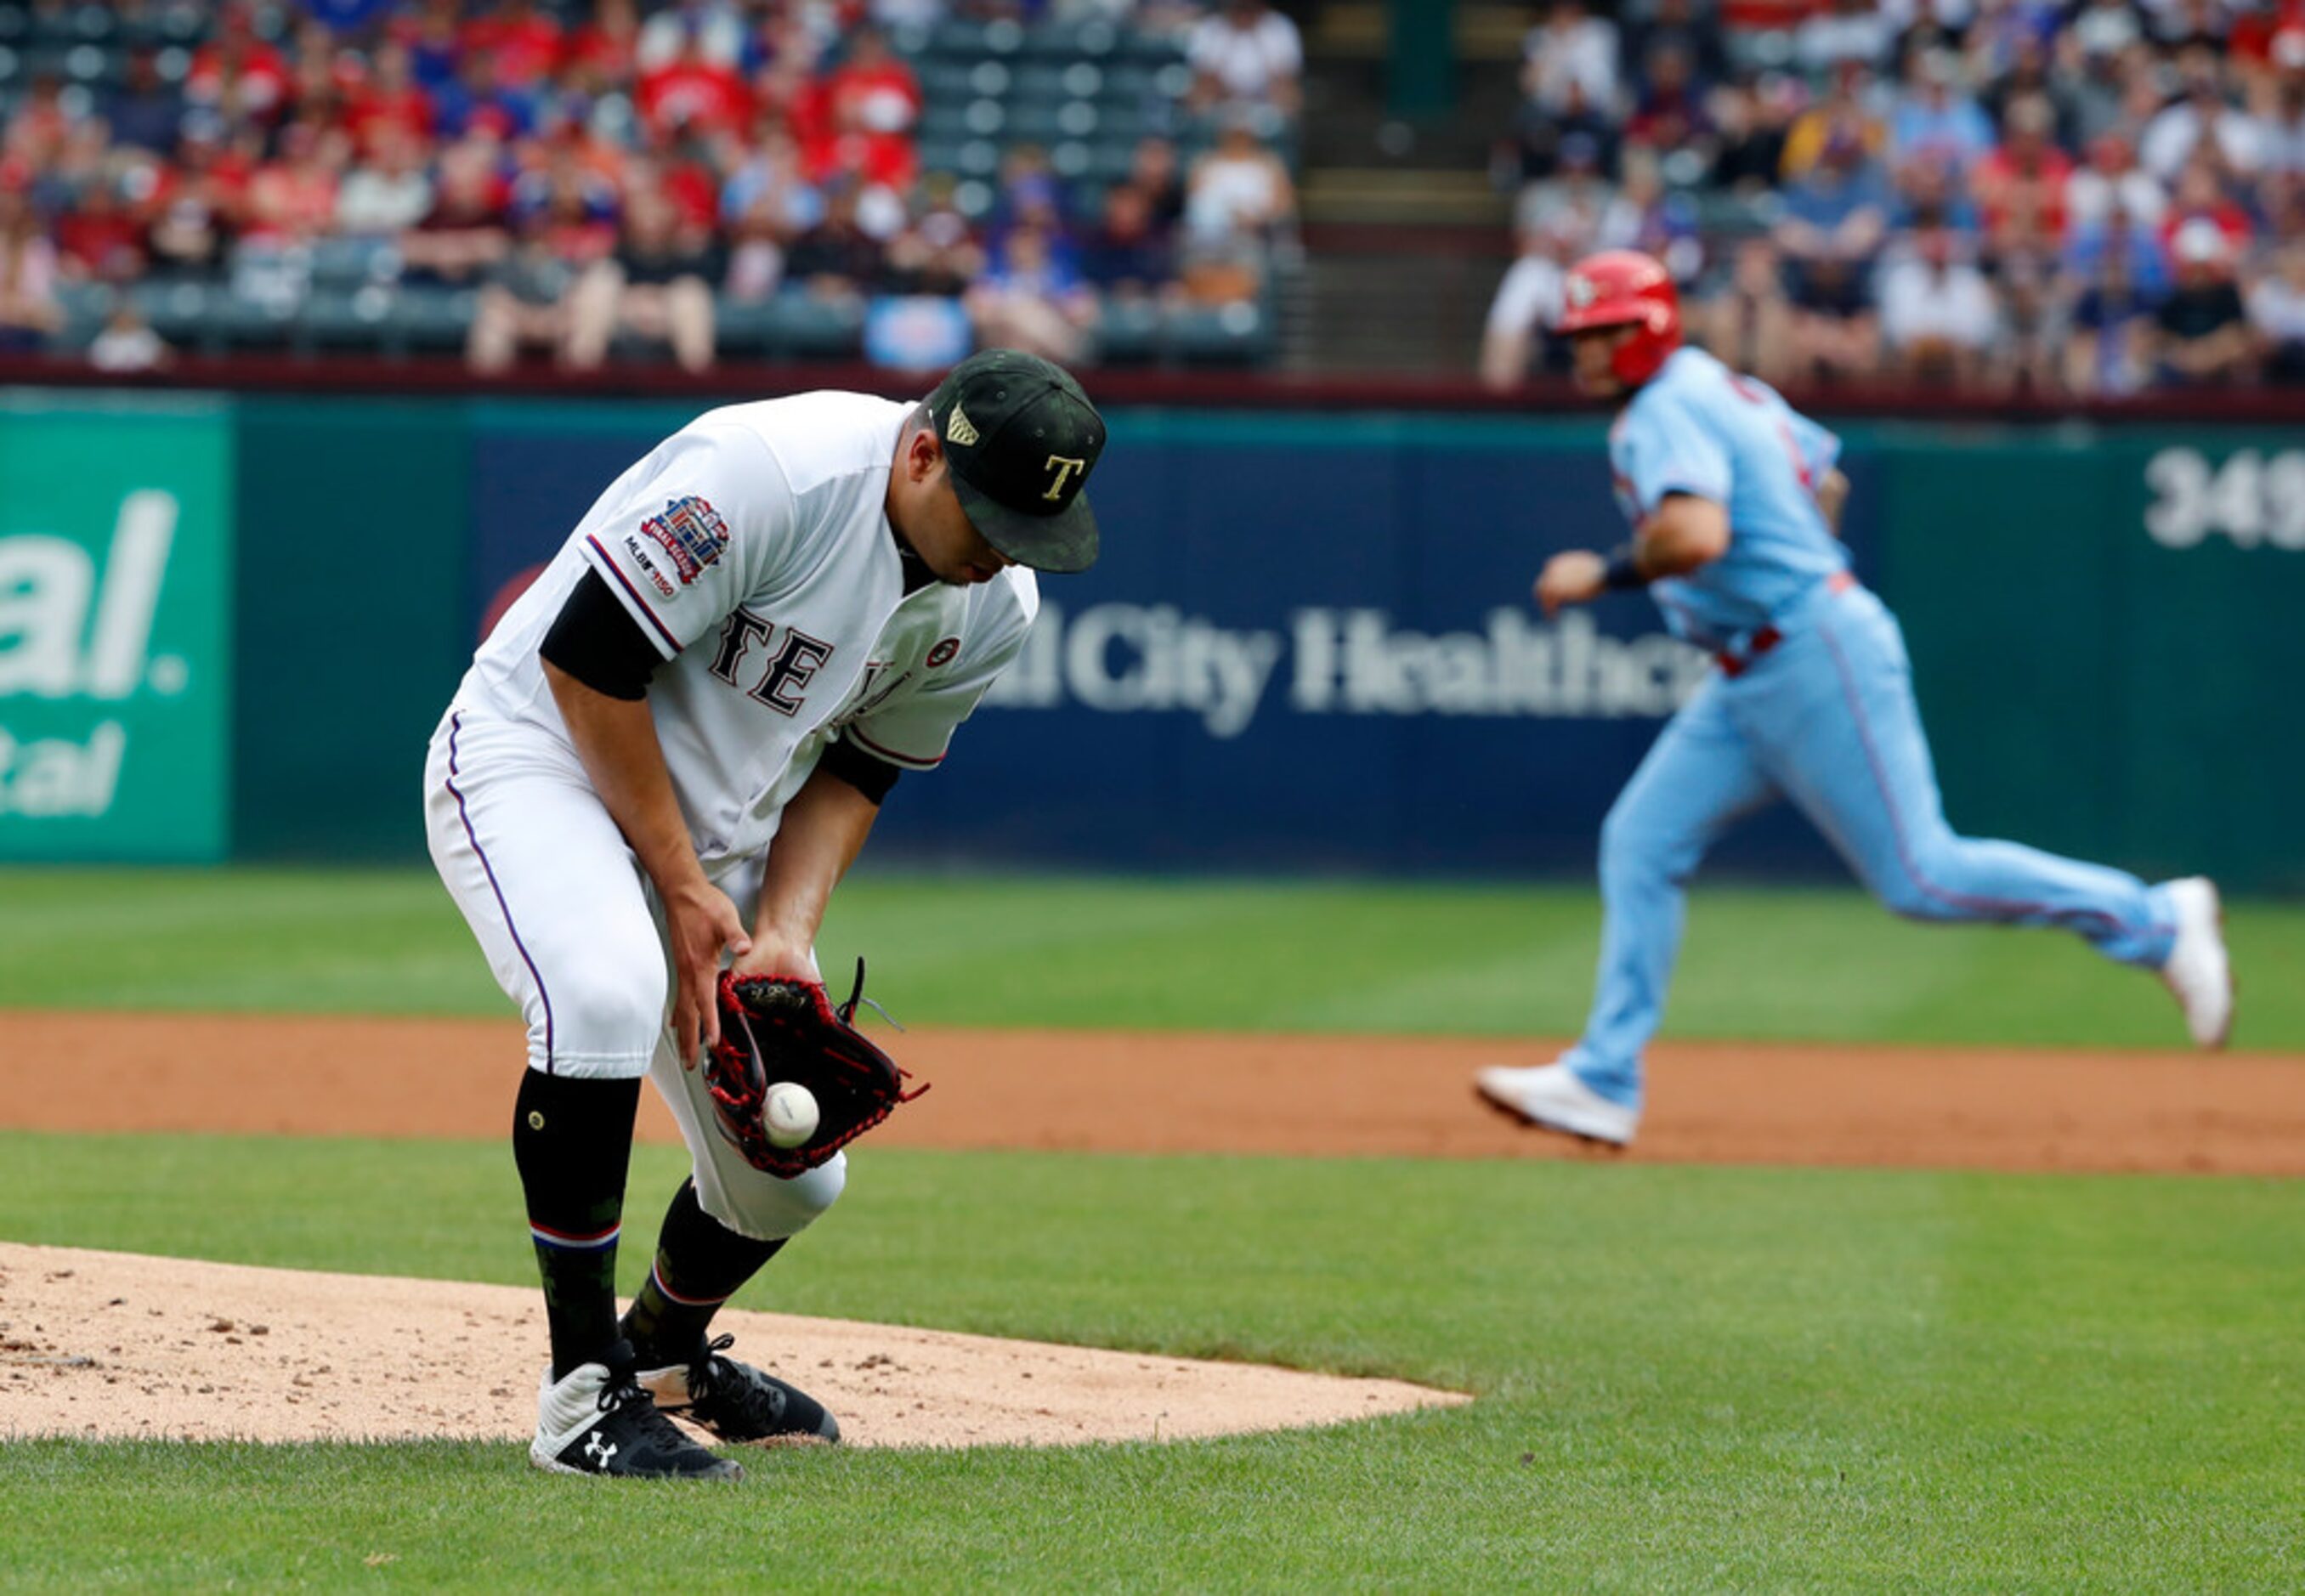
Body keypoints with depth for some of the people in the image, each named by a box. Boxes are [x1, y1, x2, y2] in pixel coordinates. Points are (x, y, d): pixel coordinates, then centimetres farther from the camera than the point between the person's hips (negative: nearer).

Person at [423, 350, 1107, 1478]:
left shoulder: (992, 605, -6)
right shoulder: (764, 473, -30)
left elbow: (860, 768, 6)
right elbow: (585, 660, -25)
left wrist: (787, 929, -12)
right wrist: (682, 886, -20)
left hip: (716, 827, 7)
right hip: (538, 753, -7)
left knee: (793, 1174, 8)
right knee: (605, 994, -37)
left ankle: (666, 1350, 42)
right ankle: (585, 1394, -28)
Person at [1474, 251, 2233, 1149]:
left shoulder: (1668, 413, -16)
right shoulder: (1724, 389, 15)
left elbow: (1697, 534, -33)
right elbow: (1825, 476, 28)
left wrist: (1603, 575, -20)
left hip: (1817, 661, -11)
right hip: (1752, 682, 11)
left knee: (1918, 877, -7)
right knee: (1641, 842, 5)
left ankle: (2154, 922, 2)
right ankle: (1604, 1083, 4)